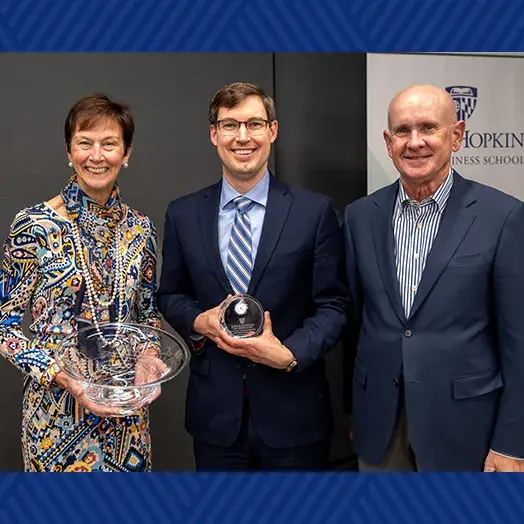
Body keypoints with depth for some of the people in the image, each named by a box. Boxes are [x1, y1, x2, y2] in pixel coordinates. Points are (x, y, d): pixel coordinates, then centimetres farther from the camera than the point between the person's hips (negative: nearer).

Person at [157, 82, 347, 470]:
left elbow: (333, 305, -4)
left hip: (293, 412, -1)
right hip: (214, 412, 2)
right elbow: (170, 296, 11)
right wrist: (198, 321, -9)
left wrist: (289, 354, -18)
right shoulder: (182, 215, 2)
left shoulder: (314, 211, -5)